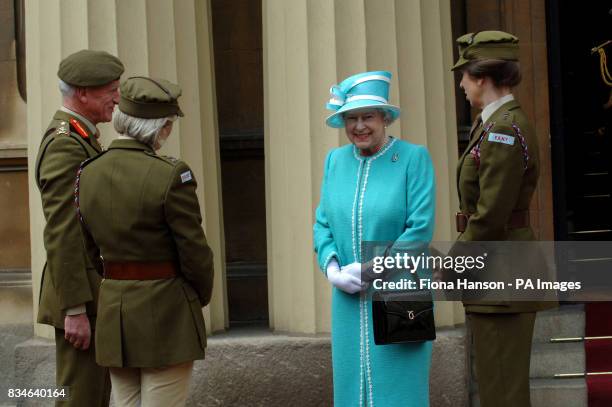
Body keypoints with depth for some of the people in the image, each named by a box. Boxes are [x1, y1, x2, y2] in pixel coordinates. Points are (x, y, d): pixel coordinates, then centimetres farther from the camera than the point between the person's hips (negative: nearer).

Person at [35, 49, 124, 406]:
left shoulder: (79, 139, 15)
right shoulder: (65, 146, -18)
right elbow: (60, 237, -22)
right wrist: (75, 310, -23)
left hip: (94, 295, 10)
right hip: (81, 300, -10)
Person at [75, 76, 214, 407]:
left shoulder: (87, 173, 1)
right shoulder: (171, 175, -17)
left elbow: (88, 244, 8)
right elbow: (194, 251, -12)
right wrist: (201, 297, 6)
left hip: (113, 314, 6)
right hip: (166, 314, -6)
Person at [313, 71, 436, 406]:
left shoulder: (414, 158, -7)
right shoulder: (335, 161, 8)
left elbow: (420, 229, -13)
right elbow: (323, 224, 9)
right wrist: (332, 269, -9)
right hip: (349, 299, 4)